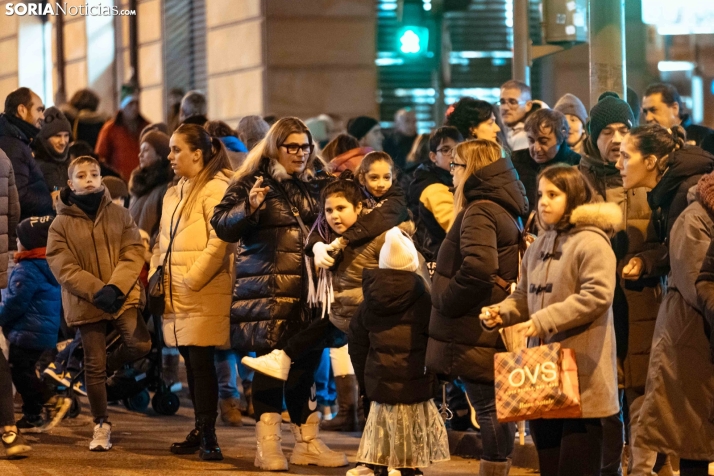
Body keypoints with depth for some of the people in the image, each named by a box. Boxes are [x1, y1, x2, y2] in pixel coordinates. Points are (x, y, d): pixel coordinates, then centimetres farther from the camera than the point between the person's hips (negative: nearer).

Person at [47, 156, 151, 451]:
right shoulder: (61, 224, -2)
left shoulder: (120, 215, 4)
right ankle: (101, 426, 16)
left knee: (140, 345, -18)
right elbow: (63, 268, -8)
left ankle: (107, 366, 14)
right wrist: (97, 291, -20)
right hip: (86, 303, -1)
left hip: (122, 296, 1)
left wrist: (115, 287, -19)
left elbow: (133, 254, -3)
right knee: (93, 366, 3)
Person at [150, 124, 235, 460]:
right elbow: (163, 243, 24)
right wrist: (156, 276, 10)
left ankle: (207, 435, -3)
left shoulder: (215, 189, -8)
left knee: (201, 362, -7)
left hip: (205, 295, -8)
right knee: (191, 363, 10)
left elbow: (219, 243, -17)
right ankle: (200, 430, 16)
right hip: (176, 297, 8)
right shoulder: (173, 195, 18)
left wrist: (191, 280, -16)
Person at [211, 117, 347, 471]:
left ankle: (306, 442, 16)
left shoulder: (316, 183, 14)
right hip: (268, 291, -5)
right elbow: (222, 226, -6)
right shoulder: (252, 182, -2)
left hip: (309, 289, 5)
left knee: (305, 362, 8)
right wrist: (249, 207, -24)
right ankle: (268, 445, -3)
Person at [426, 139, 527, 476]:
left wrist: (446, 302, -17)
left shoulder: (479, 212, -15)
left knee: (488, 410, -6)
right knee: (496, 412, 12)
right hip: (493, 331, 10)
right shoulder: (502, 210, 15)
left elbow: (478, 266, -31)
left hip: (476, 334, -10)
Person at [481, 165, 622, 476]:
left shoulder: (591, 242, -11)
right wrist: (500, 312, -2)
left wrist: (545, 320, -24)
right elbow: (525, 298, 20)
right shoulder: (538, 247, 16)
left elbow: (597, 296, -21)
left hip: (581, 372, -8)